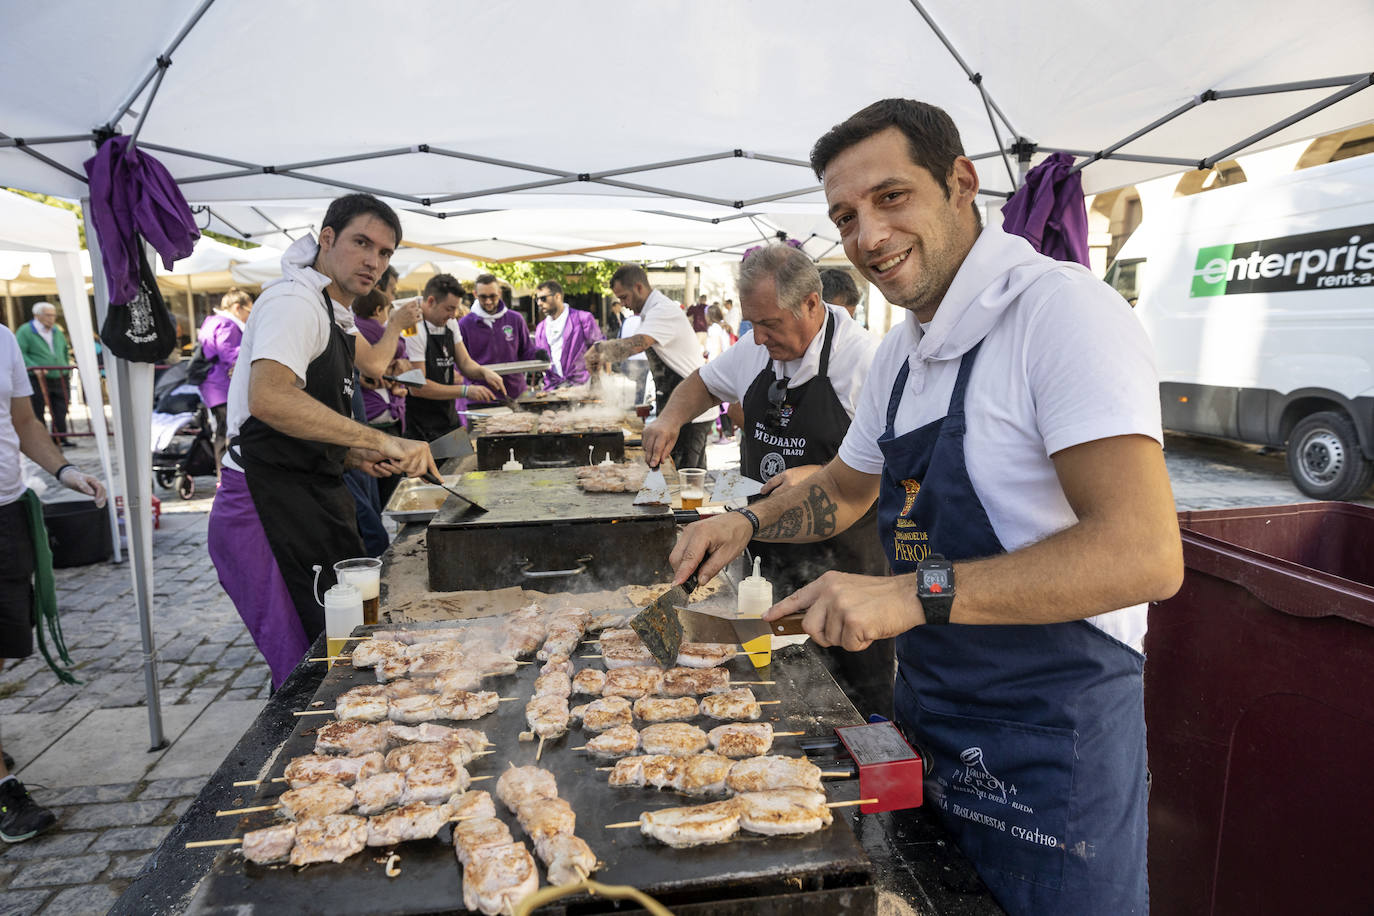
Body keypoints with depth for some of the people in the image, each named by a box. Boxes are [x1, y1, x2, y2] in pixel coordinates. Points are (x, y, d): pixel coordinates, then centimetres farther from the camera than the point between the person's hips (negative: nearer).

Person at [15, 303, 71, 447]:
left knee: (61, 411, 5)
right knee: (37, 412, 0)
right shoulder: (25, 331, -3)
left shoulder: (57, 331, 15)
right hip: (38, 380, -5)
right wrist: (34, 367, -21)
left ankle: (60, 439, 13)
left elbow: (65, 350, 28)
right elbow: (20, 353, -10)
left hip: (59, 378, 5)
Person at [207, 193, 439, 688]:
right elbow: (269, 400, -33)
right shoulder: (294, 300, -14)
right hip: (270, 511, -10)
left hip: (312, 502, 10)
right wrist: (381, 440, -36)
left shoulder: (334, 315, 19)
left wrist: (354, 456, 10)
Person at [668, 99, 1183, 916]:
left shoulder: (1061, 308, -20)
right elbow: (845, 490, 19)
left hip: (1050, 741, -8)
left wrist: (917, 593, -32)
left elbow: (1145, 555, -29)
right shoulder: (903, 351, 7)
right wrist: (747, 524, 3)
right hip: (928, 711, 8)